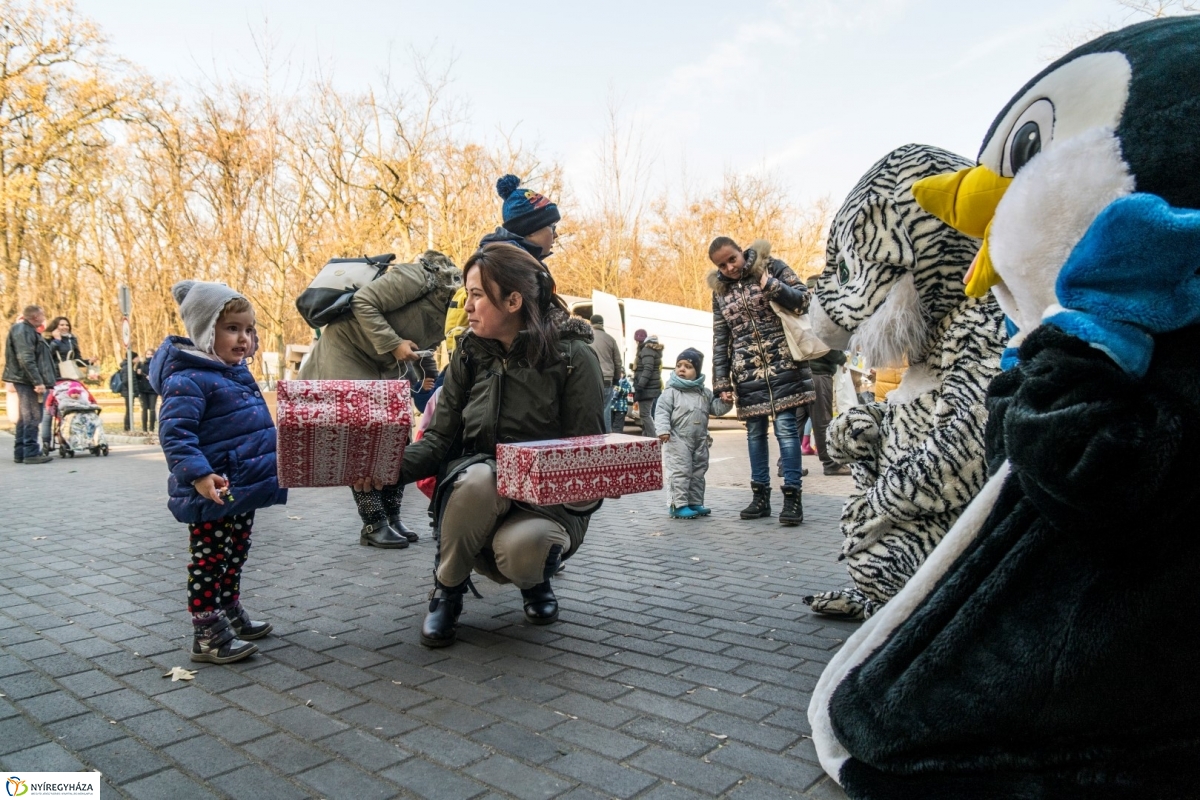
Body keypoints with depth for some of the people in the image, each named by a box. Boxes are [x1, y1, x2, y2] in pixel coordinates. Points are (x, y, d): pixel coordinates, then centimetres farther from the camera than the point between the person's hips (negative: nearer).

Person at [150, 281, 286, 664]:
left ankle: (231, 614, 36)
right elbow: (174, 432, -25)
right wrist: (198, 474, -34)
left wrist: (277, 457, 28)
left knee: (235, 556, 21)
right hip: (213, 493, -9)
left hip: (244, 490, 9)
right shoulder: (187, 379, -18)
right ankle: (207, 635, 12)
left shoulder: (237, 372, 12)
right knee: (210, 560, 2)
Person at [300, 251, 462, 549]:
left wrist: (430, 377, 0)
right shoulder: (421, 278, -25)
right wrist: (394, 344, -28)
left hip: (383, 366, 8)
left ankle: (392, 518, 12)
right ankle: (373, 525, -3)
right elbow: (363, 302, -25)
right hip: (346, 353, -8)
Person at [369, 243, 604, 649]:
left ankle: (535, 580, 7)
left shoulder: (571, 356, -9)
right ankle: (447, 589, -6)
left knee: (520, 549, -35)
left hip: (549, 500, -2)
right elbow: (440, 438, -1)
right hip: (477, 493, 2)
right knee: (478, 476, -33)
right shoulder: (470, 353, 2)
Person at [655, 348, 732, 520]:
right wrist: (663, 430, -23)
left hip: (700, 441, 6)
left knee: (698, 472, 12)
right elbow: (662, 411, -11)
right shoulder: (671, 392, -6)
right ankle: (679, 505, -3)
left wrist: (725, 402, -6)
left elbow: (715, 408, 13)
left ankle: (695, 503, 22)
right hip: (678, 441, -6)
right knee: (681, 472, -8)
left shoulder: (705, 393, 10)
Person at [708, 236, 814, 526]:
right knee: (755, 433, 7)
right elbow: (720, 340, 11)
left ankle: (792, 497, -2)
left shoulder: (771, 267, 1)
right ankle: (760, 496, 15)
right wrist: (722, 381, 6)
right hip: (747, 373, 4)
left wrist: (773, 286, -18)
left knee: (786, 428, -7)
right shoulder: (720, 291, 10)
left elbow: (803, 300, -2)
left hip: (783, 366, -3)